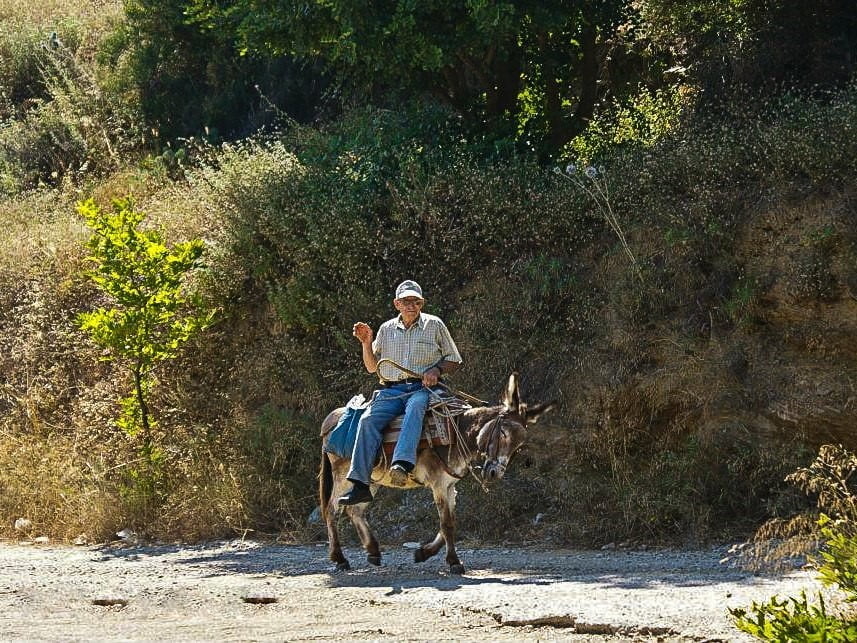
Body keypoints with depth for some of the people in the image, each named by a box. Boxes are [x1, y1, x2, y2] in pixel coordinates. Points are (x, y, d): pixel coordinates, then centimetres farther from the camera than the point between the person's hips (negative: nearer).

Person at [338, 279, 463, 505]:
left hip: (422, 388, -3)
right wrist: (366, 343, 6)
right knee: (368, 420, -26)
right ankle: (359, 484, -33)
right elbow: (372, 367, 23)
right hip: (390, 390, 3)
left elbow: (454, 361, 15)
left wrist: (437, 369, -6)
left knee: (415, 407, -39)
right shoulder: (387, 329, 19)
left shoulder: (434, 325, 12)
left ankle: (403, 463, -59)